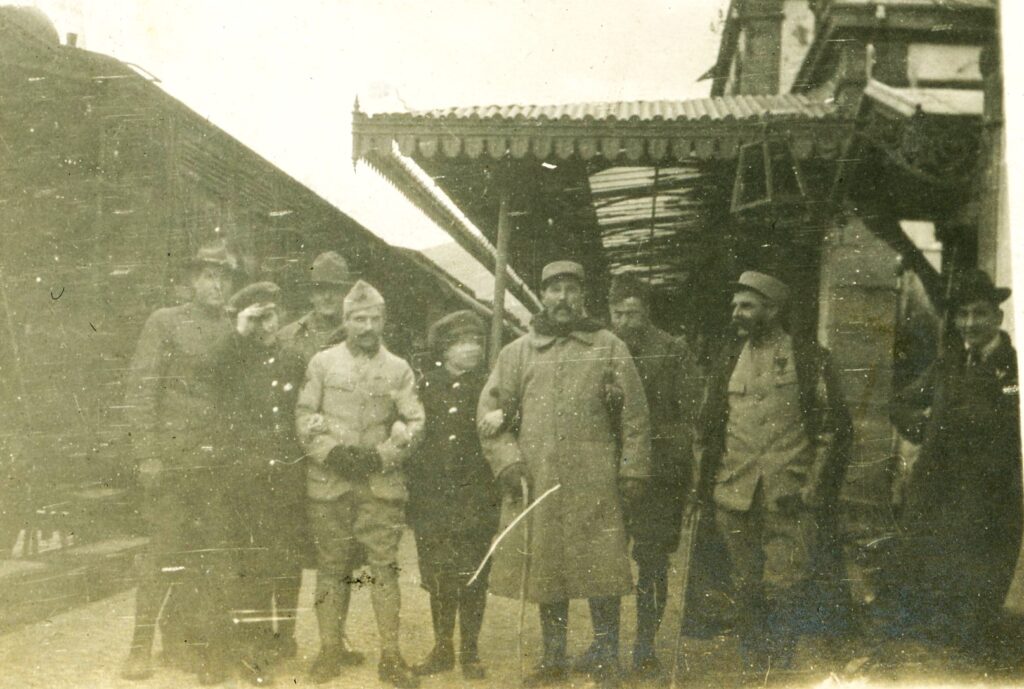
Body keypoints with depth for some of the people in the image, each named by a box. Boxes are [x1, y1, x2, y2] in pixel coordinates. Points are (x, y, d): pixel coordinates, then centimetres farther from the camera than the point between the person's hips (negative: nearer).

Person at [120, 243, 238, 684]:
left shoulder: (235, 334, 11)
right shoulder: (165, 323, 2)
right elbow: (140, 391, -3)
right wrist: (147, 453, -10)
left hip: (219, 462, 3)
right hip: (171, 458, -3)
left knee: (213, 555, 3)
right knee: (162, 549, -1)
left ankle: (210, 645, 12)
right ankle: (142, 645, 11)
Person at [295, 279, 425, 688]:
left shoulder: (398, 370, 6)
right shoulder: (322, 363, 6)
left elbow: (414, 422, 2)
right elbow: (304, 415, 3)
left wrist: (381, 456, -11)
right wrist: (330, 451, -11)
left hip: (382, 482, 0)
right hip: (329, 481, 0)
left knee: (384, 565, -1)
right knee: (331, 567, 6)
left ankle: (390, 655, 5)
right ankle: (329, 651, 16)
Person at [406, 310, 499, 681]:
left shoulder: (488, 387, 3)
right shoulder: (425, 387, 5)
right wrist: (411, 496, 1)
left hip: (476, 501, -1)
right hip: (432, 498, 1)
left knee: (473, 579, 2)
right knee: (438, 578, 9)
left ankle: (469, 652, 16)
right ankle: (442, 648, 23)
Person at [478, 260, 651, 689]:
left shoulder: (609, 348, 6)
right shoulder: (517, 352, 11)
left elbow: (634, 415, 4)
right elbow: (490, 410, 11)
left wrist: (632, 471, -2)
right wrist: (507, 461, -1)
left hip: (594, 483, -2)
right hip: (536, 481, 2)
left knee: (601, 571, -2)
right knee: (545, 570, 9)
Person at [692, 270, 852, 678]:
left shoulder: (810, 358, 2)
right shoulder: (728, 360, 13)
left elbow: (835, 426, 2)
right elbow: (707, 424, 19)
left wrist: (815, 485, -4)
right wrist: (705, 479, 12)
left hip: (790, 498, -3)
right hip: (734, 498, 4)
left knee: (785, 587, -7)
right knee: (745, 588, 8)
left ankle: (781, 668, 6)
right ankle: (752, 670, 20)